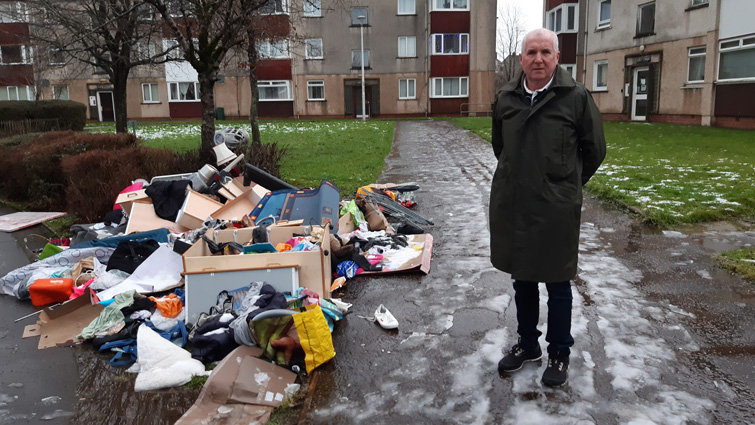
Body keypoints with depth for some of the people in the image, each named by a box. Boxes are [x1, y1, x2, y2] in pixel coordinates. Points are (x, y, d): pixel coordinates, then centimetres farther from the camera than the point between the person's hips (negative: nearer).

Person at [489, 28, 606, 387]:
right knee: (522, 279, 16)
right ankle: (527, 344, 34)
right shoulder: (505, 98, 4)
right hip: (512, 206, 4)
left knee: (557, 284, 7)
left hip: (556, 209, -4)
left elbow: (594, 151, 3)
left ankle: (559, 354, 25)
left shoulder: (576, 97, -8)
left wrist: (567, 185, 11)